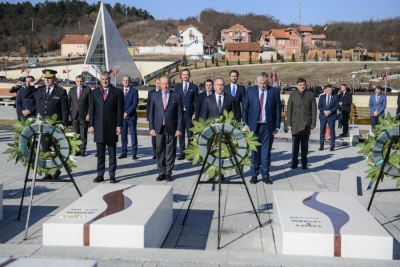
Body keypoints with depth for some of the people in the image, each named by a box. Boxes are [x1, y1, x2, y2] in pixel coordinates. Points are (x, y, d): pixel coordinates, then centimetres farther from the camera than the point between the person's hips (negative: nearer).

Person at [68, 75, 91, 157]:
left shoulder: (88, 89, 1)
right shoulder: (72, 90, 11)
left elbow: (90, 103, -1)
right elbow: (68, 102, 11)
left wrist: (89, 114, -8)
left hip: (84, 115, -3)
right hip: (74, 115, 3)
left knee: (83, 134, 1)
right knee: (75, 134, 4)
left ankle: (82, 151, 8)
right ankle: (77, 150, 10)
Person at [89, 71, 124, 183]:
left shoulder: (117, 92, 2)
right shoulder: (94, 92, 9)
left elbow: (120, 110, 0)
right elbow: (91, 109, 8)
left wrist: (119, 126, -6)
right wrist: (91, 125, 1)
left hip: (112, 126, -2)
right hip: (99, 127, 2)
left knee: (112, 153, 5)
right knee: (100, 153, 7)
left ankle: (112, 175, 12)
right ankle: (100, 175, 14)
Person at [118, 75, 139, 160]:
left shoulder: (134, 91, 1)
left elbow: (135, 104, -7)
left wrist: (127, 113, -14)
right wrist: (122, 114, -5)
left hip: (131, 117, -3)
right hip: (122, 117, 3)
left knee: (133, 135, -2)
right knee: (123, 135, 6)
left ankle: (134, 153, 2)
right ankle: (124, 152, 13)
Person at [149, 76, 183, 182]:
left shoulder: (176, 96, 3)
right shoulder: (155, 96, 8)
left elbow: (180, 114, 1)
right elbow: (151, 113, 8)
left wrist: (179, 129, -5)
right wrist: (151, 128, 0)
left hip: (171, 128, -1)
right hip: (159, 128, 2)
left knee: (170, 151, 4)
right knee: (159, 151, 5)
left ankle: (168, 173, 14)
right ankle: (161, 172, 15)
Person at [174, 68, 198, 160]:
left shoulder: (194, 87, 5)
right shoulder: (177, 86, 10)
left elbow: (196, 101, 3)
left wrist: (195, 113, -6)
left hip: (189, 114, -2)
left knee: (190, 135, 2)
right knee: (181, 134, 5)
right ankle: (182, 153, 11)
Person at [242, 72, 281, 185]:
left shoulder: (274, 91, 2)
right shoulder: (250, 91, 3)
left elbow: (278, 110, 4)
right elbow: (245, 109, 5)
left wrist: (277, 126, 0)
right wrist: (245, 124, -2)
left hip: (268, 126, 0)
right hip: (254, 125, 0)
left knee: (266, 151, 5)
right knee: (254, 152, 6)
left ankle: (265, 175, 14)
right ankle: (254, 175, 15)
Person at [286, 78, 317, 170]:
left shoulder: (310, 95, 5)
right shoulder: (292, 95, 6)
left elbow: (314, 110, 3)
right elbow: (289, 110, 5)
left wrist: (313, 123, -2)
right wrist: (289, 123, -1)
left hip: (306, 124, 0)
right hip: (295, 124, 0)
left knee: (305, 146, 5)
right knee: (295, 145, 1)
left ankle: (304, 163, 11)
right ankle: (294, 163, 7)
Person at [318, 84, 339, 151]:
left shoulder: (335, 96, 5)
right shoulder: (322, 97, 8)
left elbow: (337, 106, -3)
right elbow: (319, 106, 0)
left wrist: (330, 111, -17)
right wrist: (324, 111, -16)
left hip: (332, 116, -1)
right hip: (323, 116, 1)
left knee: (332, 131, 1)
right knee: (322, 131, 3)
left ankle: (332, 146, 6)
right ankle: (321, 145, 11)